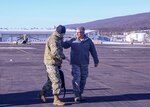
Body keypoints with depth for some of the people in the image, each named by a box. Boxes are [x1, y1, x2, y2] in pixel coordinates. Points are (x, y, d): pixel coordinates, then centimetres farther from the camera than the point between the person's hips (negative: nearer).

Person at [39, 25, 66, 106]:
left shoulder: (57, 38, 13)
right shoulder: (53, 40, -20)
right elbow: (55, 52, -31)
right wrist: (63, 57, -24)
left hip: (54, 63, 10)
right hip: (51, 63, -10)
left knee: (51, 80, 19)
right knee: (56, 81, -8)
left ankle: (42, 93, 34)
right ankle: (56, 100, -1)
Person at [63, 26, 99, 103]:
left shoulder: (88, 41, 0)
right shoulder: (73, 40, -1)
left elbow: (93, 51, 6)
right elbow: (65, 45, 6)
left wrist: (96, 61, 10)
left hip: (84, 64, 2)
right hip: (75, 63, -1)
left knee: (83, 80, 9)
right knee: (76, 79, -10)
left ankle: (80, 94, 24)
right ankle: (76, 96, -3)